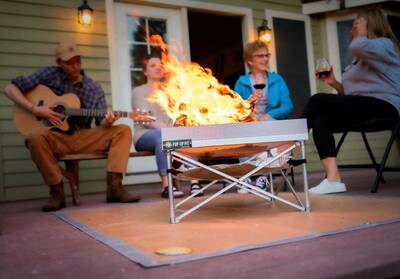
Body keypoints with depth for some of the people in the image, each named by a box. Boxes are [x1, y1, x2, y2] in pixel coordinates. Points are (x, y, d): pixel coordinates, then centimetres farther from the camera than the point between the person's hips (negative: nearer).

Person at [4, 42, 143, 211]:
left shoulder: (94, 89, 7)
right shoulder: (49, 75, 1)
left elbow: (100, 122, 1)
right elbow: (10, 89, -1)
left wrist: (107, 122, -24)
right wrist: (34, 109, -15)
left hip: (84, 138, 3)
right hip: (56, 138, -2)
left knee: (123, 131, -15)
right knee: (35, 137, -36)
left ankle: (114, 187, -22)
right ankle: (57, 191, -19)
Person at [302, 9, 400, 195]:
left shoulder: (384, 44, 0)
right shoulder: (361, 59, 27)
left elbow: (357, 47, -25)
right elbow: (350, 92, 21)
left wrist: (362, 33, -3)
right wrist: (334, 84, 4)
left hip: (383, 106, -8)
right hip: (362, 106, 9)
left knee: (318, 101, -19)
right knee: (320, 120, -17)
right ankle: (333, 179, -26)